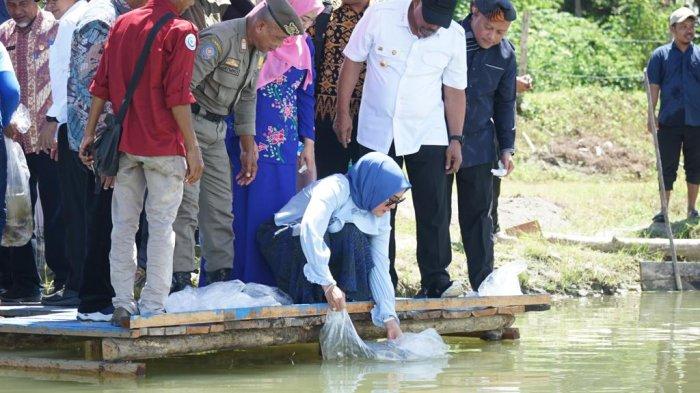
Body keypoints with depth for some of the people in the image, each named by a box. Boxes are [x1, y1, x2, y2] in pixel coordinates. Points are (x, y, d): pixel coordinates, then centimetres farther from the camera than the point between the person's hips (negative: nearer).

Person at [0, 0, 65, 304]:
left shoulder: (55, 29, -4)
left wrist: (54, 122, -12)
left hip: (49, 139, -5)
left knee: (56, 213, -1)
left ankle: (65, 280, 8)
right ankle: (24, 284, 14)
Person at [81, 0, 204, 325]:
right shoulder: (180, 30, -10)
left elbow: (101, 86, 10)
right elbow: (177, 96, -15)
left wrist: (90, 133, 15)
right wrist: (192, 148, -12)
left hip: (124, 144, 5)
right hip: (163, 144, -5)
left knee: (123, 224, 11)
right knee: (161, 226, 1)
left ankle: (123, 304, 12)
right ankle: (153, 307, 0)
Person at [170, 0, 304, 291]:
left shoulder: (259, 51, 7)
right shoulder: (219, 39, -22)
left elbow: (247, 99, 17)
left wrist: (249, 147, 17)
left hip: (216, 130, 9)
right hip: (190, 123, -9)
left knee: (220, 206, 9)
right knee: (186, 203, -12)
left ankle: (221, 275, 14)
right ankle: (180, 279, -12)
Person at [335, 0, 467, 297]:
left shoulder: (454, 36, -8)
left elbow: (454, 90, 1)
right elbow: (352, 62, -1)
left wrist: (456, 139, 0)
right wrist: (343, 113, 0)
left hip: (427, 136, 0)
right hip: (377, 133, 0)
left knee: (434, 209, -5)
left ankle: (435, 279, 0)